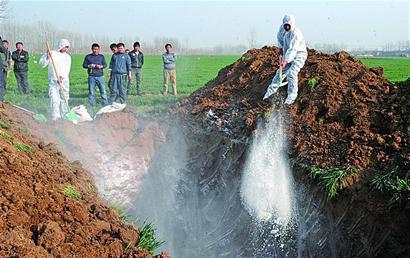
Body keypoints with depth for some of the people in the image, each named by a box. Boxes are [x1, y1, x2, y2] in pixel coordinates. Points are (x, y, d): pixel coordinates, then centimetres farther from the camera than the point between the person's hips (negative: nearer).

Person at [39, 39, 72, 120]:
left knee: (64, 99, 7)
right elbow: (42, 64, -1)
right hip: (53, 81, -3)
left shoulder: (67, 57, 11)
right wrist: (47, 57, -16)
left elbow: (67, 70, -1)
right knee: (55, 100, -11)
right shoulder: (52, 54, 3)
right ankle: (55, 118, -12)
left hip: (64, 81, 3)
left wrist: (62, 77, -17)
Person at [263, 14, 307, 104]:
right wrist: (280, 47, 9)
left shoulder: (296, 34, -30)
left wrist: (285, 61, -44)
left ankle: (292, 96, -14)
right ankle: (271, 90, 27)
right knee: (280, 72, 12)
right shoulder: (282, 28, -6)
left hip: (299, 54, -8)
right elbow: (279, 37, 19)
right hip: (289, 55, 8)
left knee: (291, 73, -22)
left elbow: (292, 50, -37)